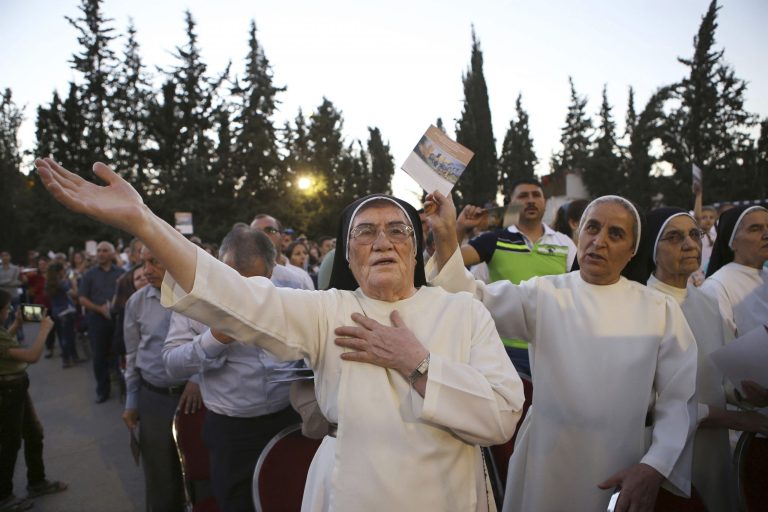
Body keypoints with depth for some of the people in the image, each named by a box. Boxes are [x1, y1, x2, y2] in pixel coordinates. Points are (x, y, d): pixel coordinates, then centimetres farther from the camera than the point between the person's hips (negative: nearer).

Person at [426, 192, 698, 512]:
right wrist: (445, 234, -26)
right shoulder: (543, 295, -2)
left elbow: (683, 397, -2)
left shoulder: (660, 310, -1)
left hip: (622, 472, 1)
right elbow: (473, 301, -15)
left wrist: (655, 467, -13)